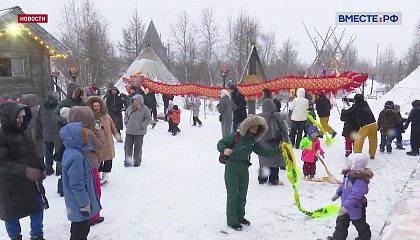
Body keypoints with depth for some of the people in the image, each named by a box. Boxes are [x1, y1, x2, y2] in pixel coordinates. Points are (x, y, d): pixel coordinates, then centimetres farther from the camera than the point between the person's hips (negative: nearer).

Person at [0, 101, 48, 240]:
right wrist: (24, 170, -36)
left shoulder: (23, 132, 5)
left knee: (38, 206, 15)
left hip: (31, 179, 7)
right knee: (12, 212, 10)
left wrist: (40, 169, 12)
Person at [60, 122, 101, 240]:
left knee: (81, 228, 27)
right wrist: (84, 204, -20)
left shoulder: (73, 152, 2)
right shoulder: (76, 157, -30)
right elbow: (77, 185, -28)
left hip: (77, 201, 10)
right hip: (79, 203, -10)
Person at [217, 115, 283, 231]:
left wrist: (278, 149, -7)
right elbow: (220, 143, -9)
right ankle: (232, 221, 13)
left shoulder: (253, 142, 6)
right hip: (232, 169, -6)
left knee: (242, 195, 16)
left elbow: (265, 153, 5)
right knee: (233, 195, -1)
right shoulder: (235, 136, -12)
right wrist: (224, 149, -31)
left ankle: (240, 217, 34)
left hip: (244, 170, 6)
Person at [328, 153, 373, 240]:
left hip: (356, 207, -9)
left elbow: (355, 196, -40)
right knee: (341, 221, 19)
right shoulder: (349, 174, -4)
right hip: (346, 204, 9)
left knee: (359, 223, 17)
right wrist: (337, 193, 20)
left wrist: (346, 206, -41)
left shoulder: (361, 181, -35)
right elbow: (343, 185, 12)